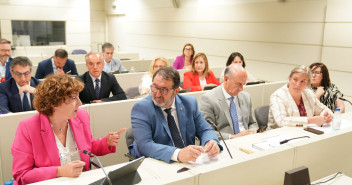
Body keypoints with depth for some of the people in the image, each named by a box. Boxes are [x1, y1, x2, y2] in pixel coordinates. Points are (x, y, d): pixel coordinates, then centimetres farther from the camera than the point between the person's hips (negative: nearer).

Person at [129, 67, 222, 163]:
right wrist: (178, 154, -35)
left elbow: (205, 130, 7)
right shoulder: (140, 108, -9)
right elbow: (144, 145, -20)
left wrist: (212, 142, -17)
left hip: (188, 162, 5)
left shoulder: (189, 103, 3)